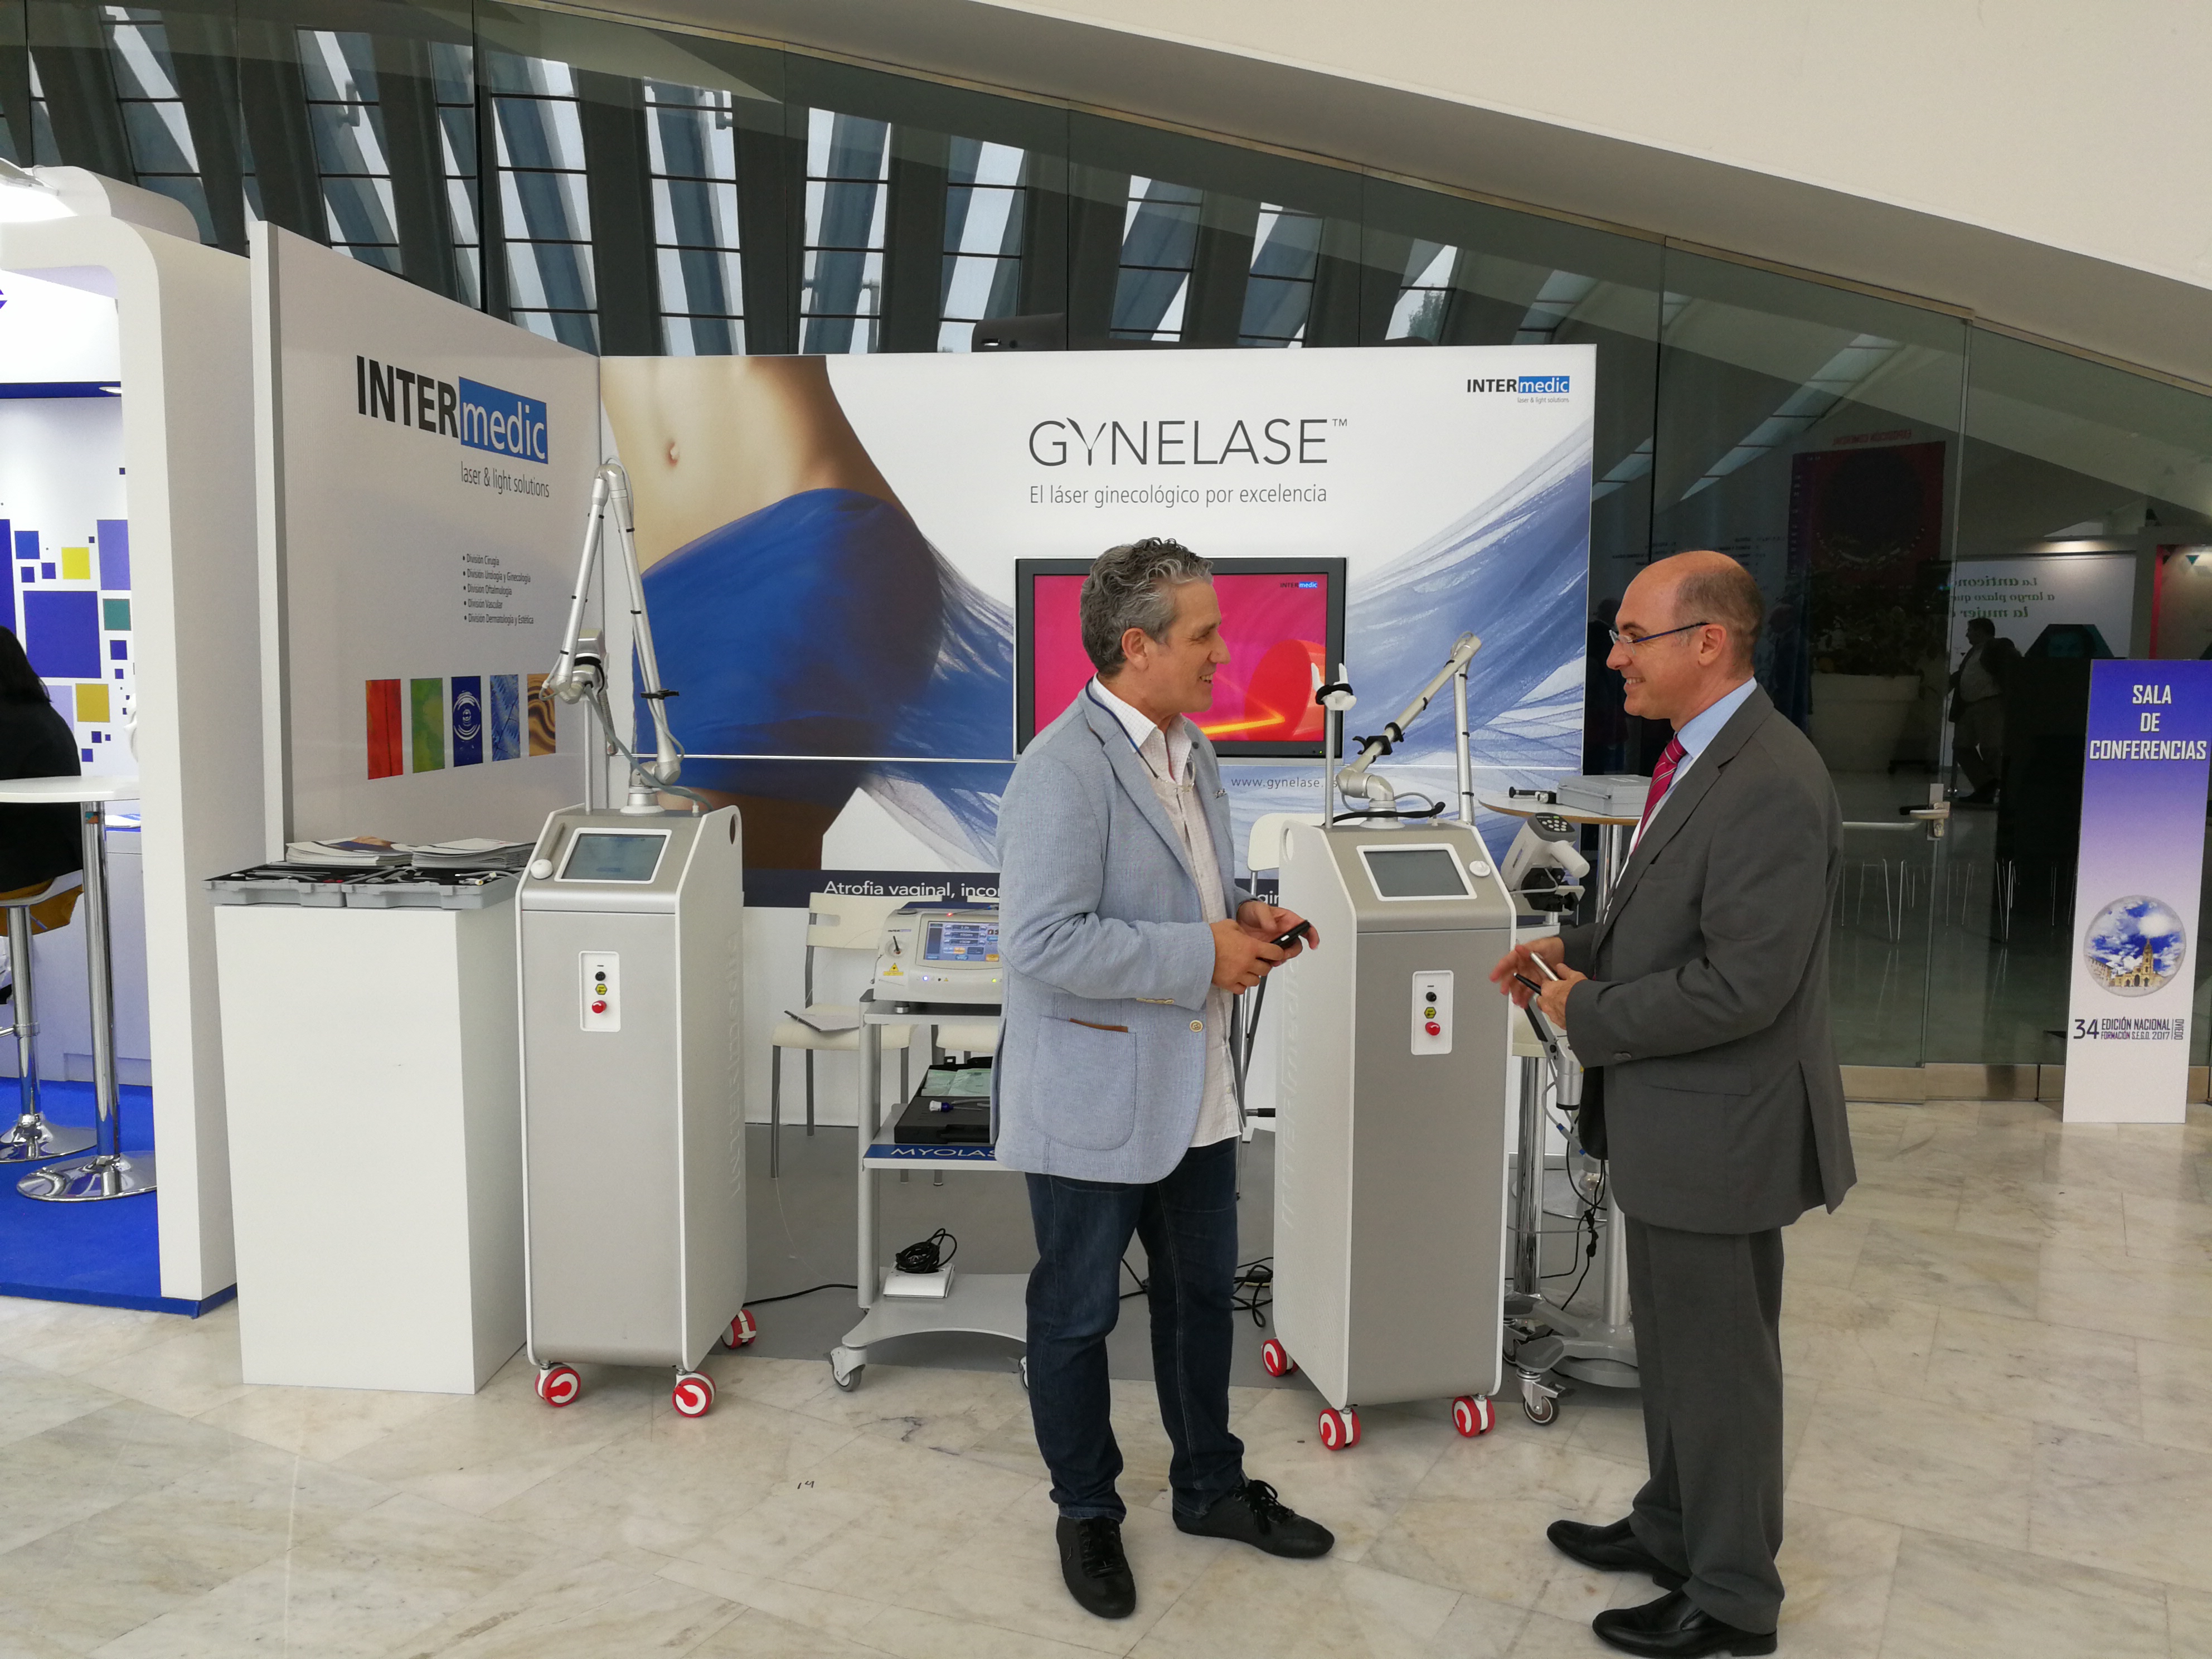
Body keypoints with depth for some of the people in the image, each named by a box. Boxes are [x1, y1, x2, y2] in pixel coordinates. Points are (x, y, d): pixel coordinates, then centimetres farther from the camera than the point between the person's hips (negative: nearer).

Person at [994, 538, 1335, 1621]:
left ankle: (1210, 1488, 42)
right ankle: (1087, 1513, 33)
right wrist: (1203, 954, -24)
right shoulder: (1065, 770, -22)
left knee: (1202, 1294, 22)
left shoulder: (1189, 750, 8)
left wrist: (1243, 913, 0)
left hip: (1194, 1092, 9)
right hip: (1094, 1102, -8)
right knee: (1078, 1316, 12)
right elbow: (1043, 940, -29)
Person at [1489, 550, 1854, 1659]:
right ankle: (1673, 1528, 44)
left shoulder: (1772, 787, -25)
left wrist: (1590, 1015, -17)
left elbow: (1742, 983, -28)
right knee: (1673, 1344, 24)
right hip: (1670, 1120, 10)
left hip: (1718, 1126, -10)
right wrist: (1575, 950, 3)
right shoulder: (1699, 759, 7)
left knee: (1719, 1361, 8)